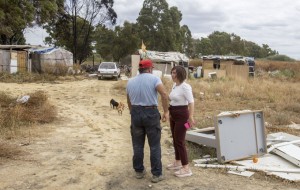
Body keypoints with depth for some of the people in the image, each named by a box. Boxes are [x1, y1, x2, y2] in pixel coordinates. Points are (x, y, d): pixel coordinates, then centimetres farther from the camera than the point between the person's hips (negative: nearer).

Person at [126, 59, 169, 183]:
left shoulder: (130, 81, 10)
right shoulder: (154, 78, -5)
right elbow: (164, 94, -20)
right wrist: (166, 111, -14)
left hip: (135, 113, 4)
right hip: (151, 113, -4)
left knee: (137, 145, 14)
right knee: (155, 146, 4)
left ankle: (139, 171, 24)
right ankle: (156, 174, 9)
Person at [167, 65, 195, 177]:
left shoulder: (185, 86, -18)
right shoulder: (174, 85, 9)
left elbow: (191, 102, -26)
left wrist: (191, 117, -33)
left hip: (182, 116, -9)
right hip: (173, 116, 9)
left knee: (179, 142, -7)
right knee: (175, 140, 18)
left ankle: (186, 169, 0)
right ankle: (177, 162, 33)